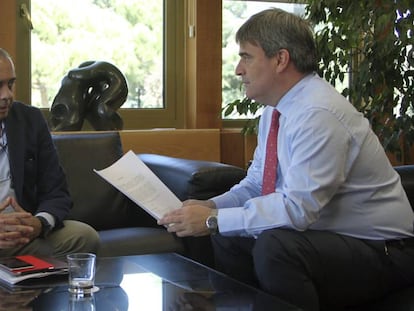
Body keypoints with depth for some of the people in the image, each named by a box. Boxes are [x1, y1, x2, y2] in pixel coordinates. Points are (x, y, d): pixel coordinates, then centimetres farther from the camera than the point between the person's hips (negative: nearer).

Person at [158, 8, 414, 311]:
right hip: (324, 235, 9)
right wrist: (210, 206, -5)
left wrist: (213, 220, -24)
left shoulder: (318, 115, -24)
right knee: (226, 241, 3)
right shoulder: (275, 110, 4)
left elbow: (298, 207, -29)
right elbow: (255, 184, 13)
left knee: (274, 246, -31)